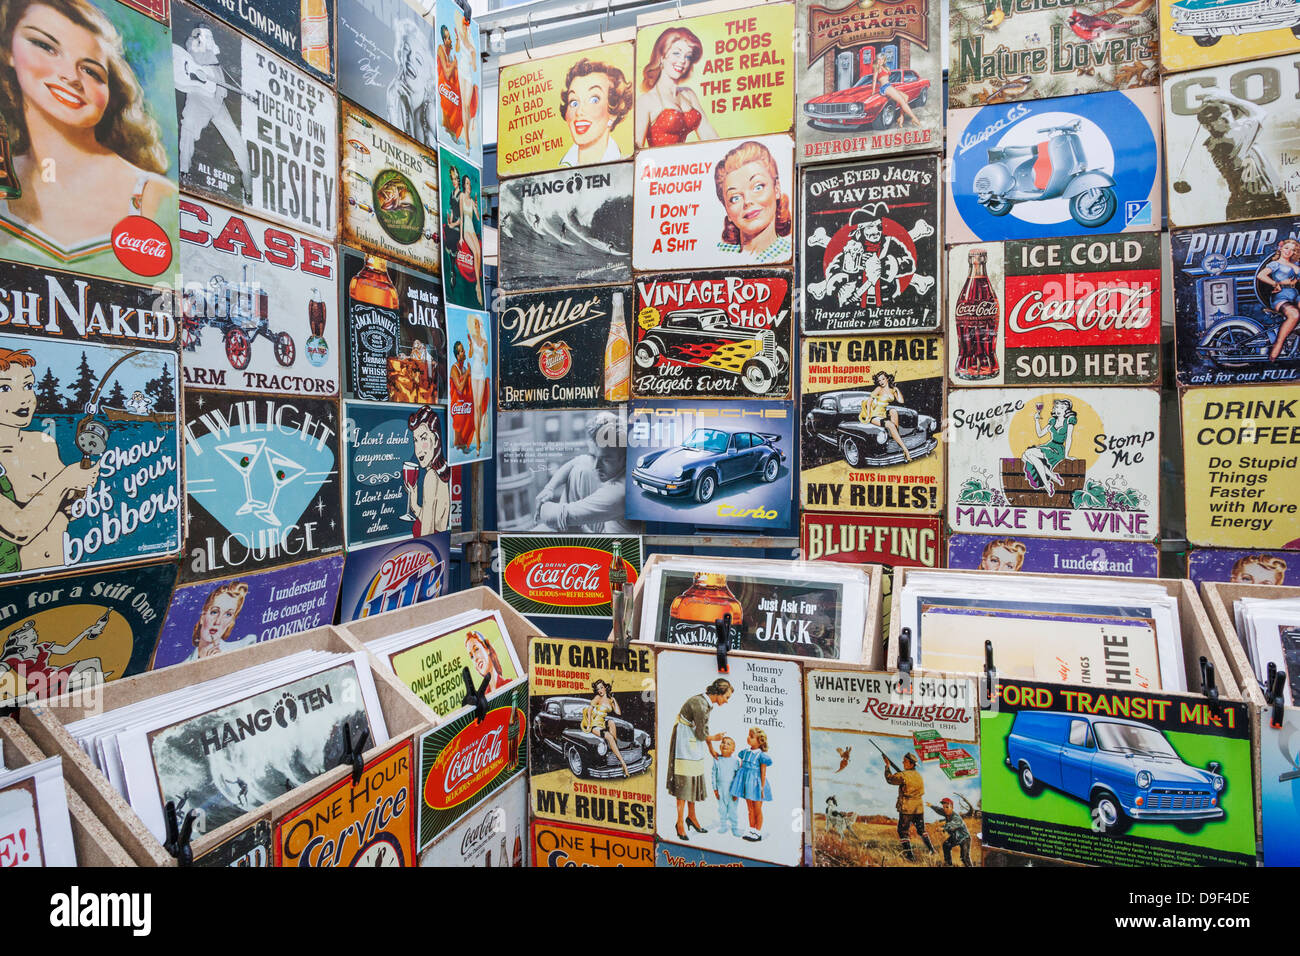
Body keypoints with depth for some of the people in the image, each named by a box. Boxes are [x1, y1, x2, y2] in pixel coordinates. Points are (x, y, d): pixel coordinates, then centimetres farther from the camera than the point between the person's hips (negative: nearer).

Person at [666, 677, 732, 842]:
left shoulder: (708, 703, 3)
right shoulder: (699, 704, -26)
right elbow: (701, 734, -18)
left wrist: (711, 749, 23)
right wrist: (715, 738, 2)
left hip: (694, 742, 9)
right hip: (684, 741, -9)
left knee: (694, 779, 13)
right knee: (684, 781, -5)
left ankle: (691, 817, 25)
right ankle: (680, 822, 3)